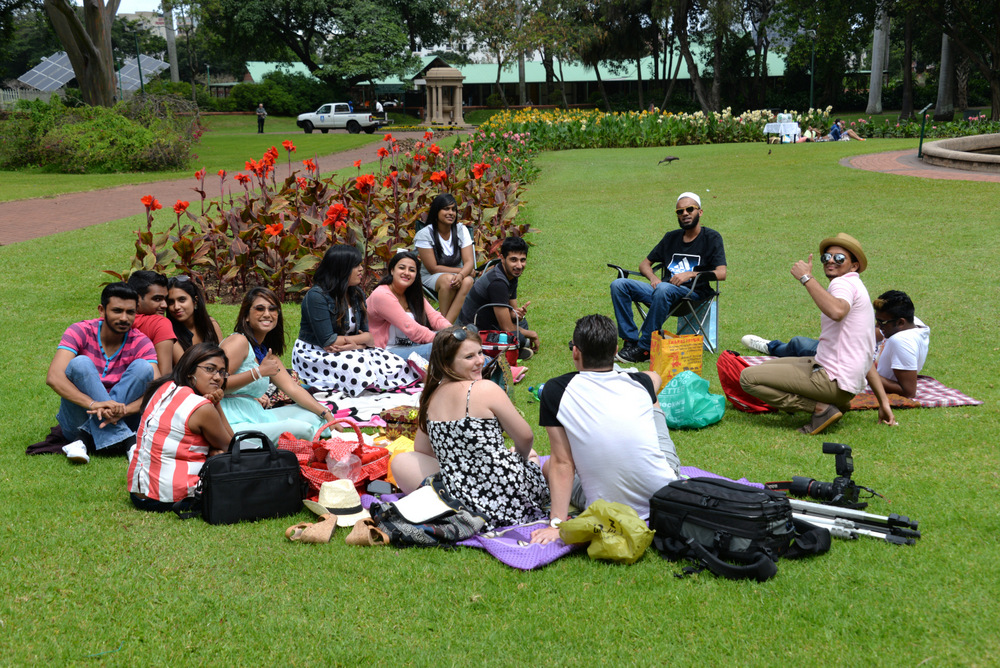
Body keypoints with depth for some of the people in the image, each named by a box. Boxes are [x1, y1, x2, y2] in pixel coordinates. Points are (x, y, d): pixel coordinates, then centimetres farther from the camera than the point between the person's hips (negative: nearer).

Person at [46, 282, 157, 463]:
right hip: (79, 420, -1)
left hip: (120, 422, 1)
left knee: (142, 367, -19)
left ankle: (86, 439, -26)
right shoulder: (80, 332, -8)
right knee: (80, 364, -25)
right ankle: (125, 441, -32)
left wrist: (120, 411, -37)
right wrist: (94, 404, -38)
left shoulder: (141, 343, -4)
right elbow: (53, 378, -23)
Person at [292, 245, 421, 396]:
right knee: (358, 366, -36)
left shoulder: (357, 293, 7)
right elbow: (328, 341, -21)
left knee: (397, 364, -15)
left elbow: (368, 335, 3)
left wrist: (351, 342, -20)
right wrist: (359, 339, -9)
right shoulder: (317, 296, -16)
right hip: (314, 354, -6)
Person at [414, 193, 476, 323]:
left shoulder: (461, 230, -1)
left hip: (457, 275, 3)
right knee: (448, 279, -37)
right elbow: (433, 268, -12)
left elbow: (469, 262, -9)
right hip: (430, 278, -3)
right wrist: (460, 270, -14)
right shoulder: (425, 234, -11)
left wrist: (461, 275, -31)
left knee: (467, 281, -33)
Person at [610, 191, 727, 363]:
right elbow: (645, 263, 25)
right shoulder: (671, 237, 23)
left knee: (663, 288, -40)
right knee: (619, 284, -14)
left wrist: (691, 274, -17)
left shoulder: (711, 238, 7)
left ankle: (644, 349, -35)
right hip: (661, 291, 6)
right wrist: (653, 277, 2)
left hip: (692, 293, -6)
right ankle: (630, 341, -23)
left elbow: (721, 273, -5)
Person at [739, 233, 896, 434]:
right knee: (765, 367, 28)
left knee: (748, 377, -13)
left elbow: (836, 312, -38)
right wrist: (883, 401, 21)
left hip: (833, 378, -11)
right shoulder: (856, 288, 22)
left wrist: (806, 277, -27)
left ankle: (820, 408, -13)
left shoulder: (844, 283, -10)